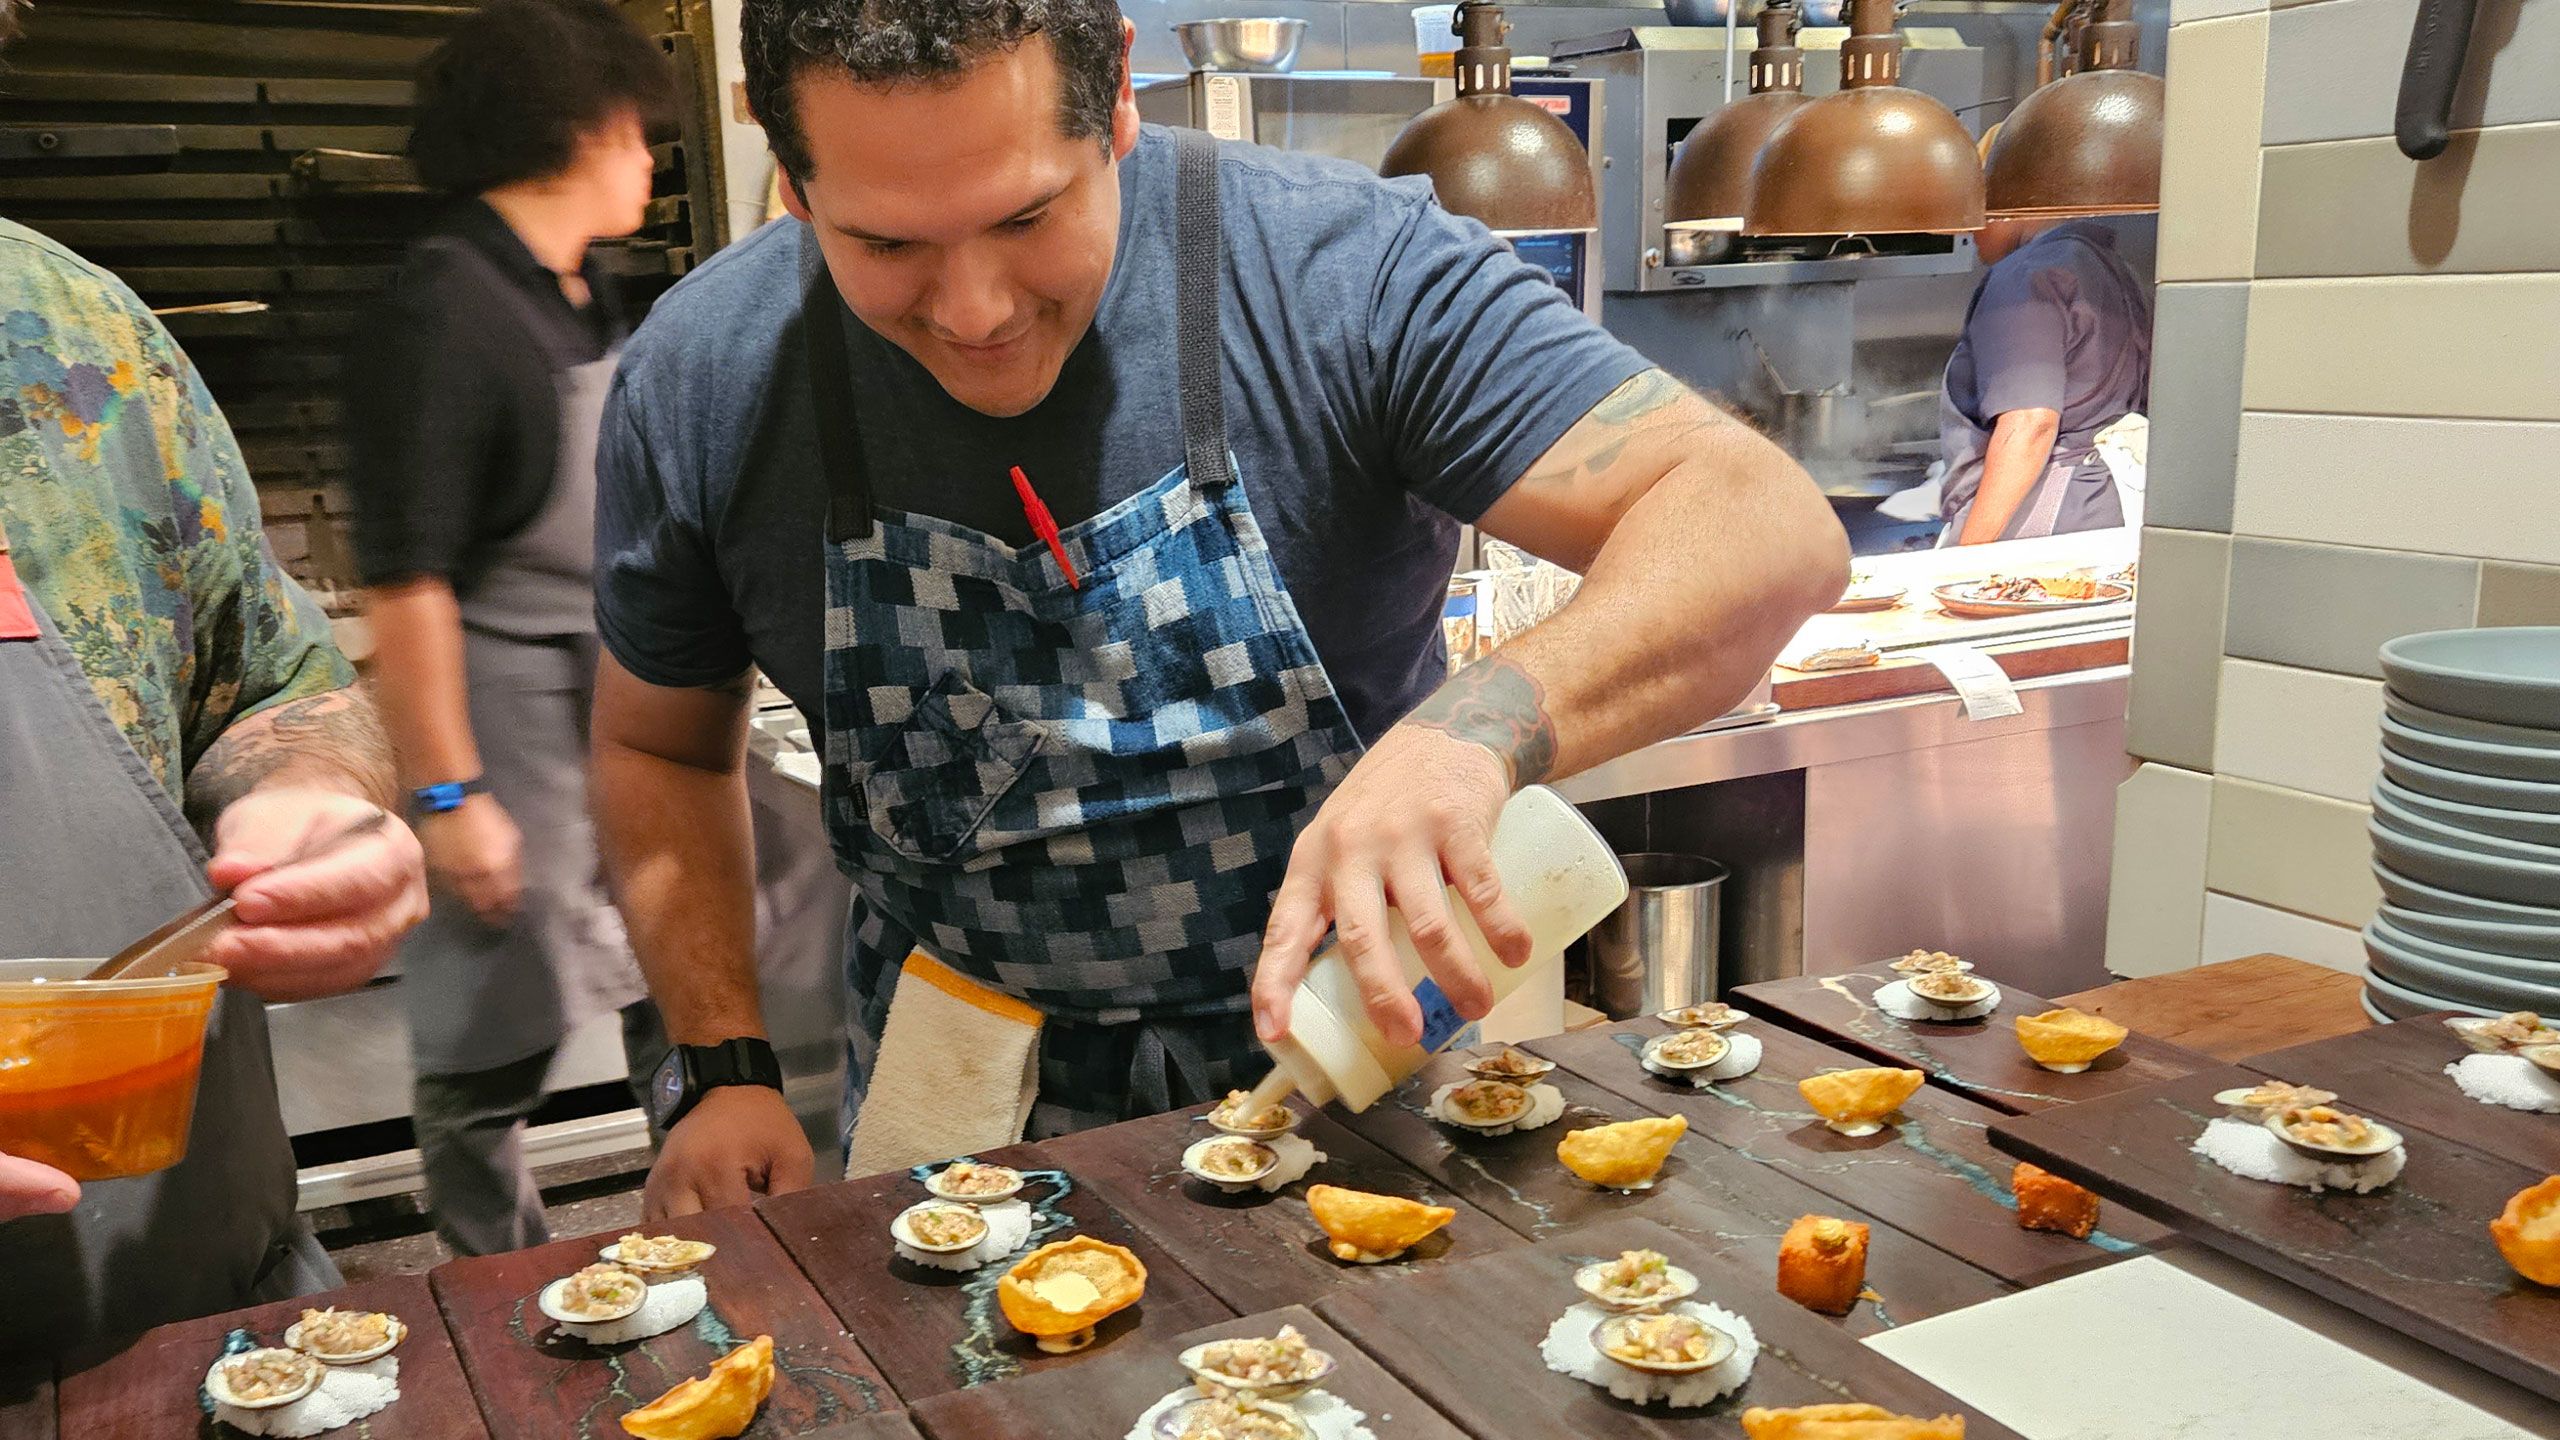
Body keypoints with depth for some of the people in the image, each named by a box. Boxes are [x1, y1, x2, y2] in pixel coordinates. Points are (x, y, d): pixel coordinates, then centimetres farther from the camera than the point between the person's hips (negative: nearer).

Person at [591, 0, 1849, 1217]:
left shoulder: (1346, 269, -20)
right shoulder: (698, 383, -10)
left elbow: (1769, 529, -25)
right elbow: (663, 746, 6)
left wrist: (1479, 728, -42)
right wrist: (720, 1067, -6)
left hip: (1350, 1051, -1)